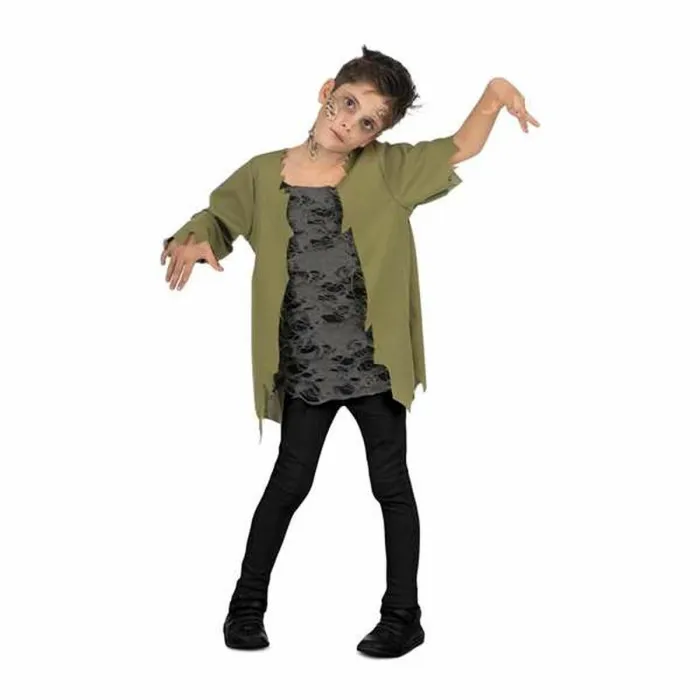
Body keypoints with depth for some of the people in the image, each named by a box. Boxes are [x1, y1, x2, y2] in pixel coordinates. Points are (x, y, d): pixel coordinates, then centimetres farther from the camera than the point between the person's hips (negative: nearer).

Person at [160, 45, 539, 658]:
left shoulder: (386, 170, 2)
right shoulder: (264, 175, 2)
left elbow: (459, 150, 8)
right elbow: (216, 219, 6)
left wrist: (494, 92, -8)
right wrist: (193, 241, -17)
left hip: (374, 362, 0)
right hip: (304, 369, 0)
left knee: (392, 483, 7)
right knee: (290, 481, 9)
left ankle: (403, 614, 21)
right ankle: (248, 602, 27)